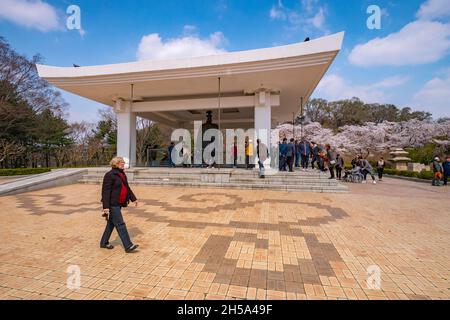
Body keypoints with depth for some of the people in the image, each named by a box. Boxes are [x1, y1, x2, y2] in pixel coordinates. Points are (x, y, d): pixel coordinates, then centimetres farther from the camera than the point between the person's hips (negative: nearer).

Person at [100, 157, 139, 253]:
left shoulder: (122, 174, 12)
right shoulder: (109, 175, -15)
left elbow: (127, 188, 20)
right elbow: (106, 191, -19)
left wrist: (133, 199, 20)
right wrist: (106, 207, -23)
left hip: (119, 203, 9)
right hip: (113, 204, -9)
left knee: (111, 223, 18)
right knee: (120, 224, -5)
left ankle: (104, 243, 34)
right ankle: (128, 246, 0)